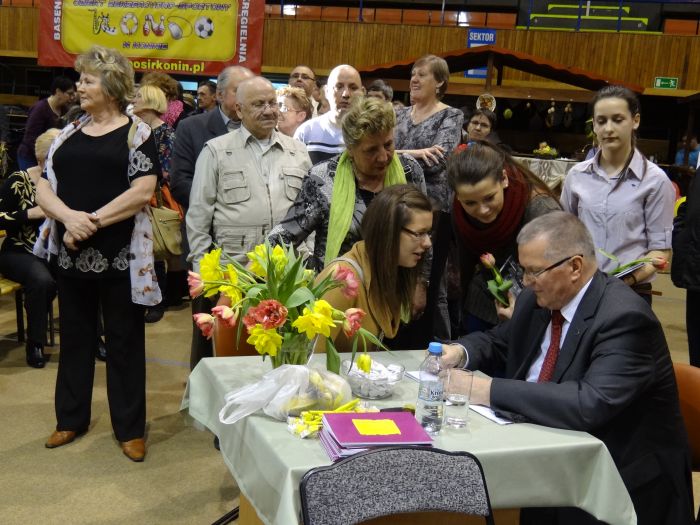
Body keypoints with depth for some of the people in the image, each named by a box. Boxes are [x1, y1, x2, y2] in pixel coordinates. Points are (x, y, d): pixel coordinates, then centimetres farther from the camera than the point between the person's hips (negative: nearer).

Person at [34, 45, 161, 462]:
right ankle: (72, 418, 30)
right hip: (71, 253, 5)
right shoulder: (69, 133, 10)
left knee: (124, 340, 6)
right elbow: (44, 188, 5)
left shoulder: (137, 133, -3)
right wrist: (69, 216, -16)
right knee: (75, 336, 14)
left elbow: (143, 192, -14)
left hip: (120, 255, -4)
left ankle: (130, 428, 18)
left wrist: (94, 220, -17)